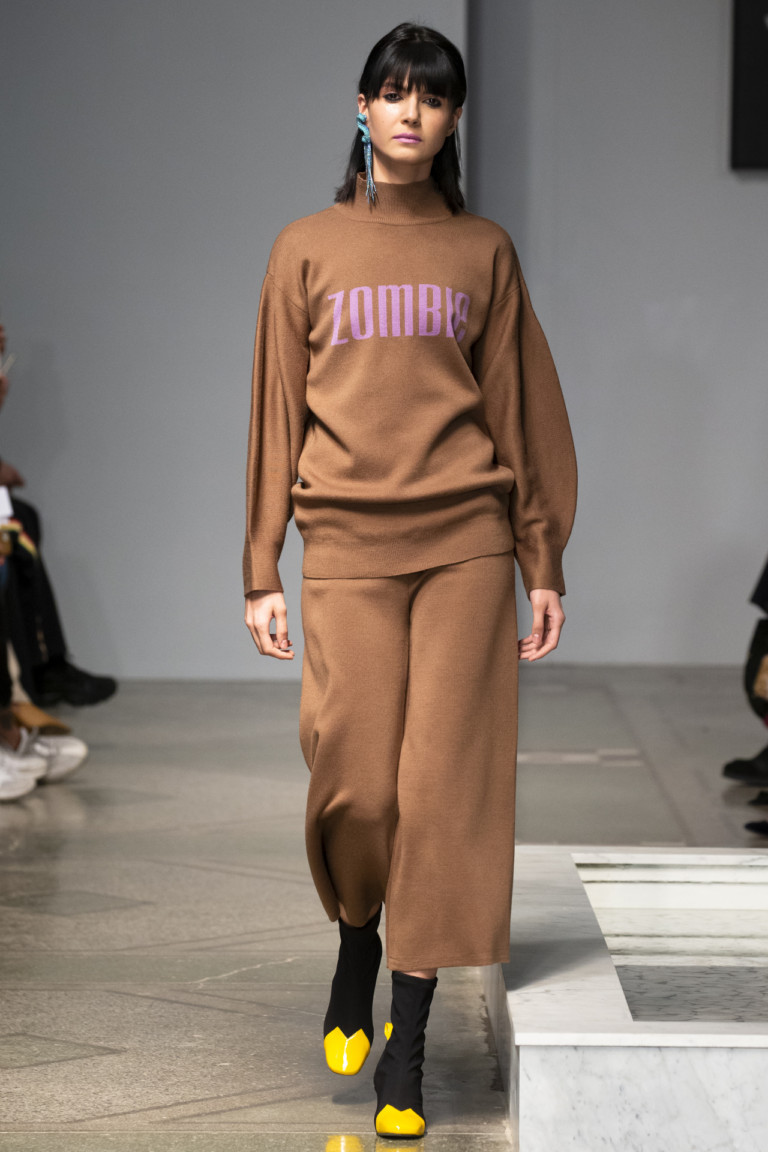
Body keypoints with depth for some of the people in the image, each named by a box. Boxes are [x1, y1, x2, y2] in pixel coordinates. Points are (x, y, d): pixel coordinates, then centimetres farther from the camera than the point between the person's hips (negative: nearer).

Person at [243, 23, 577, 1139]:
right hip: (348, 542, 0)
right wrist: (261, 570, 4)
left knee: (443, 783, -4)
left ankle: (406, 1044, 3)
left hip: (467, 541, 0)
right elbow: (278, 414, 8)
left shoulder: (485, 251, 10)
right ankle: (355, 942, 28)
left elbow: (519, 406, 11)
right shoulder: (308, 249, 9)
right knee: (353, 777, -4)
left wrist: (543, 563, 7)